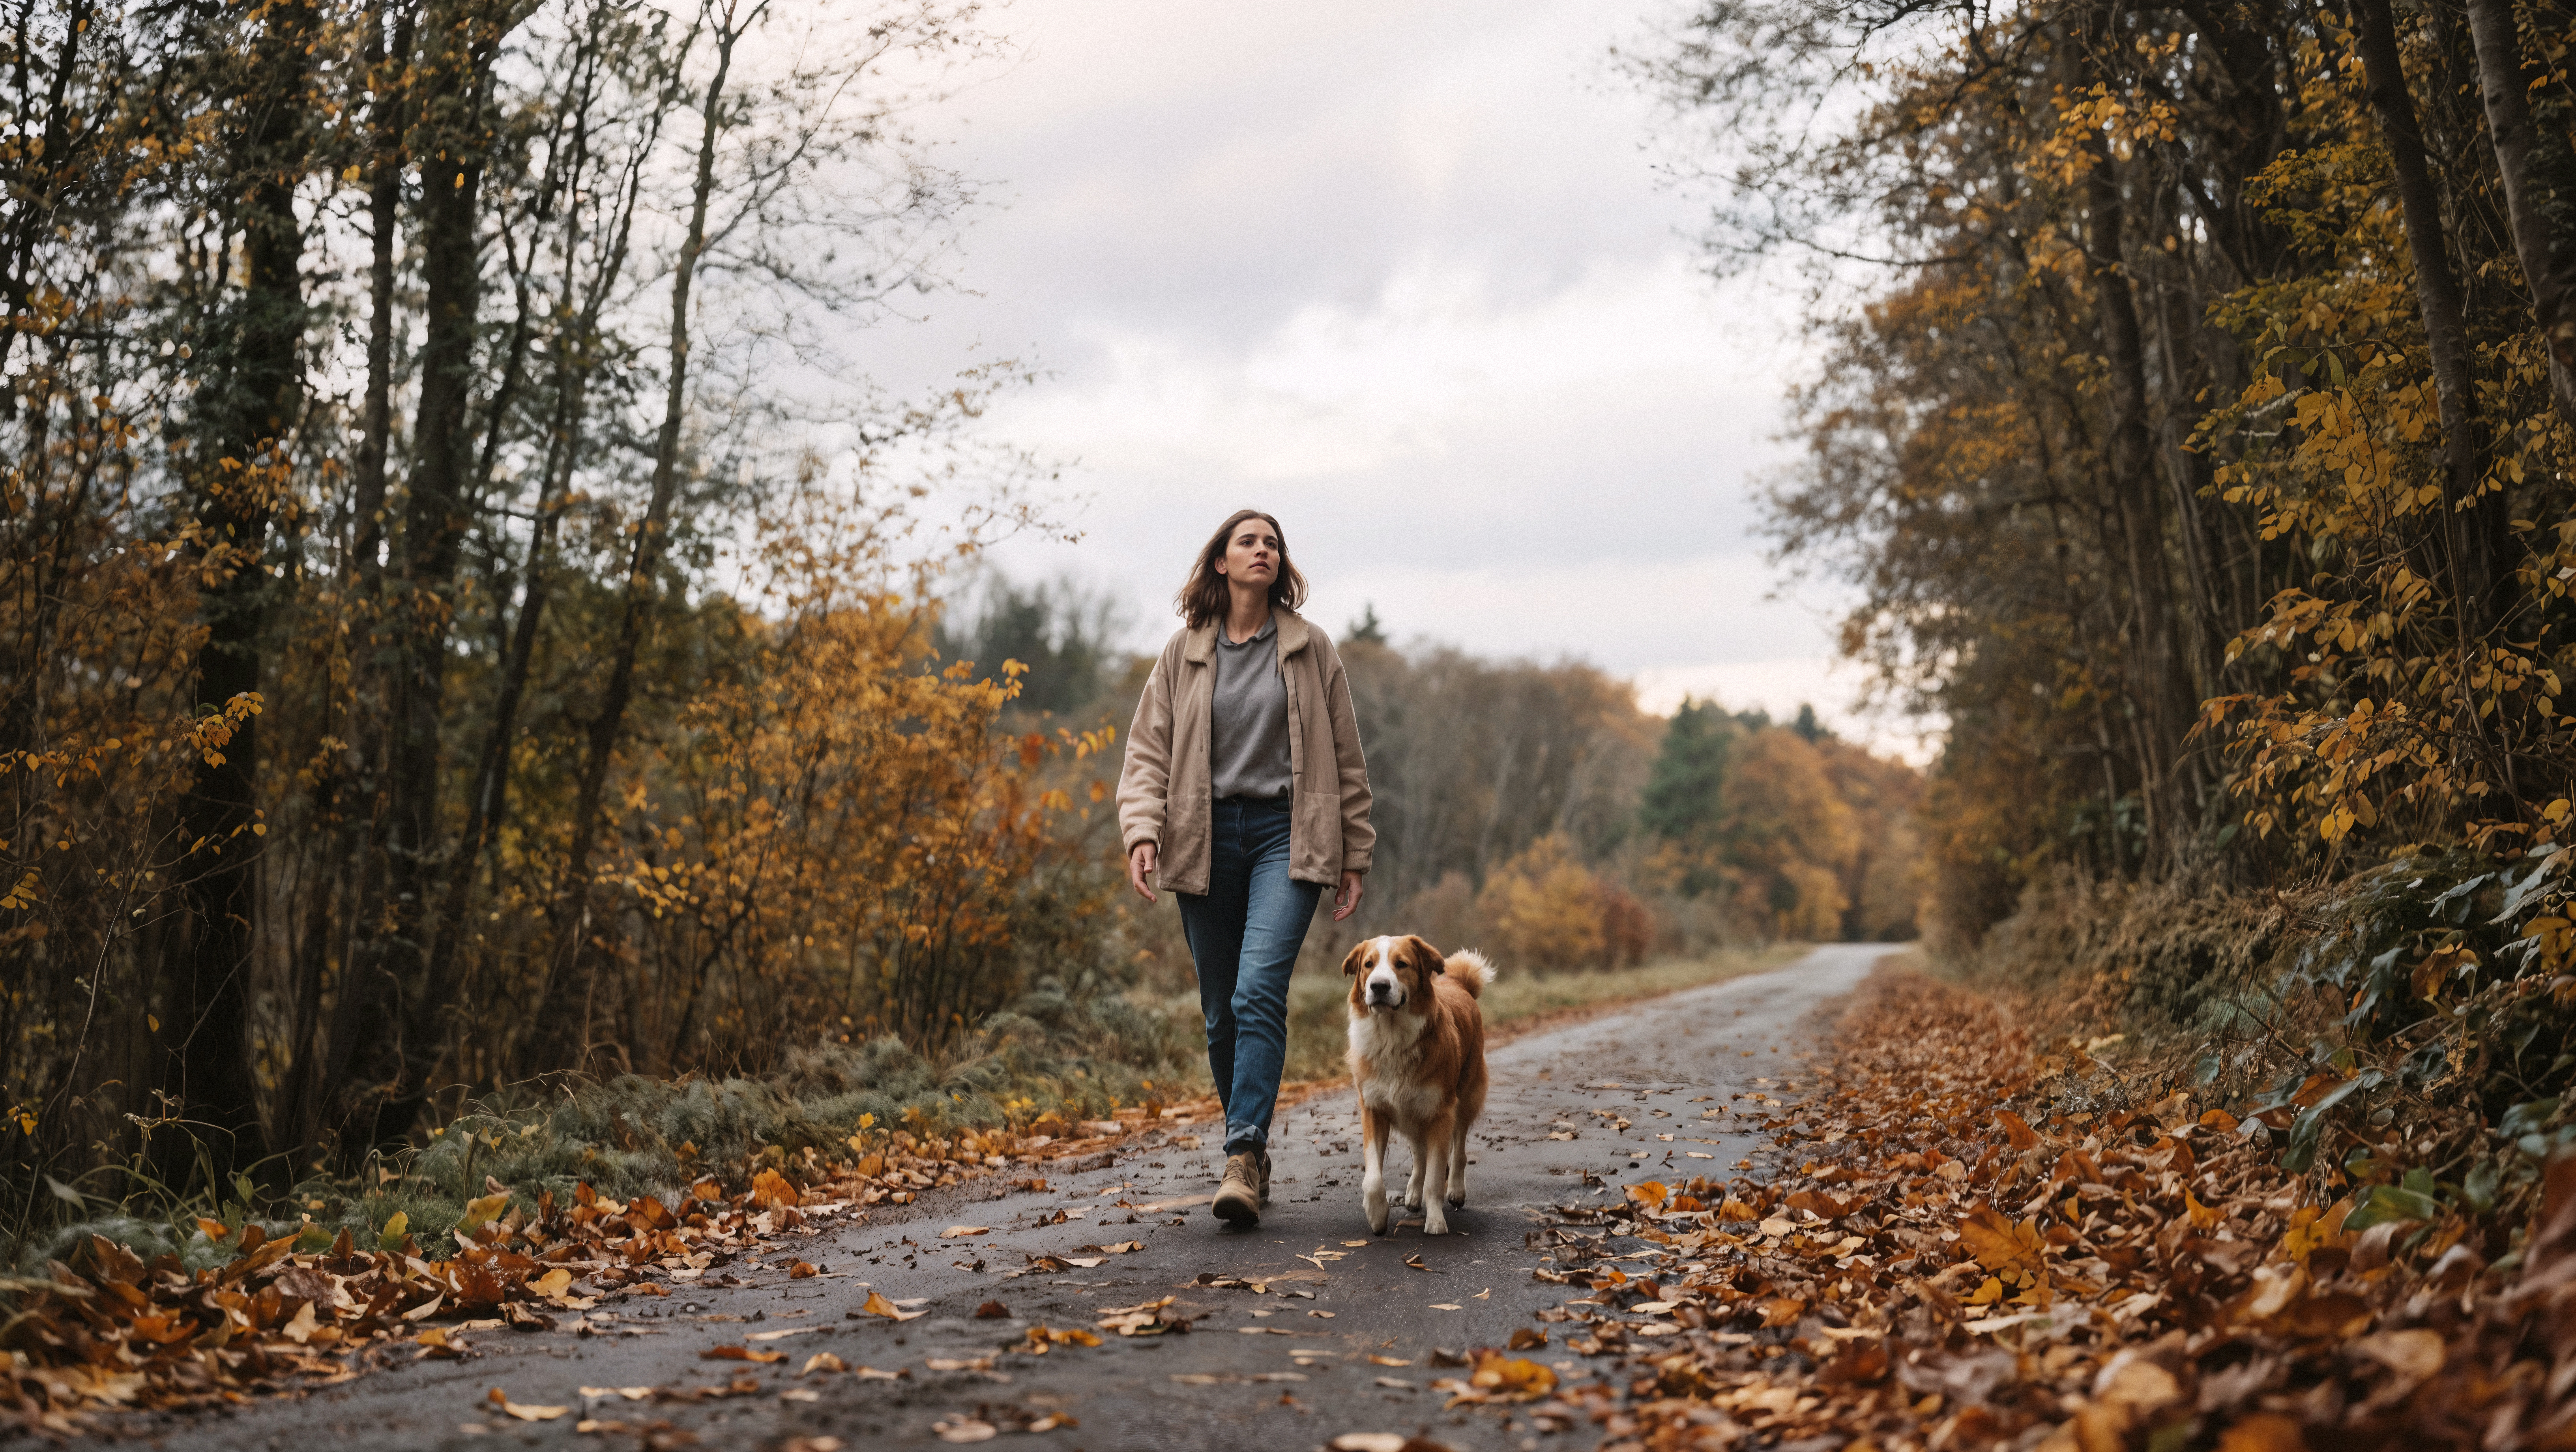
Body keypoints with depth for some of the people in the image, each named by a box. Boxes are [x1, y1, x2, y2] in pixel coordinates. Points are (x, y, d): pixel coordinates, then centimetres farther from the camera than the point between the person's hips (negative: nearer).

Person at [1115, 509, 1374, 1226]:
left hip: (1286, 835, -2)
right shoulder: (1184, 653, 8)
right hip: (1204, 841, 2)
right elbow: (1148, 750, 6)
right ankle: (1253, 1151, 21)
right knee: (1221, 1010, 6)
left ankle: (1243, 1156, -21)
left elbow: (1345, 759, 9)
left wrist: (1355, 856, 7)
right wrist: (1143, 831, -10)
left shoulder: (1310, 649, 6)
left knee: (1259, 991, -19)